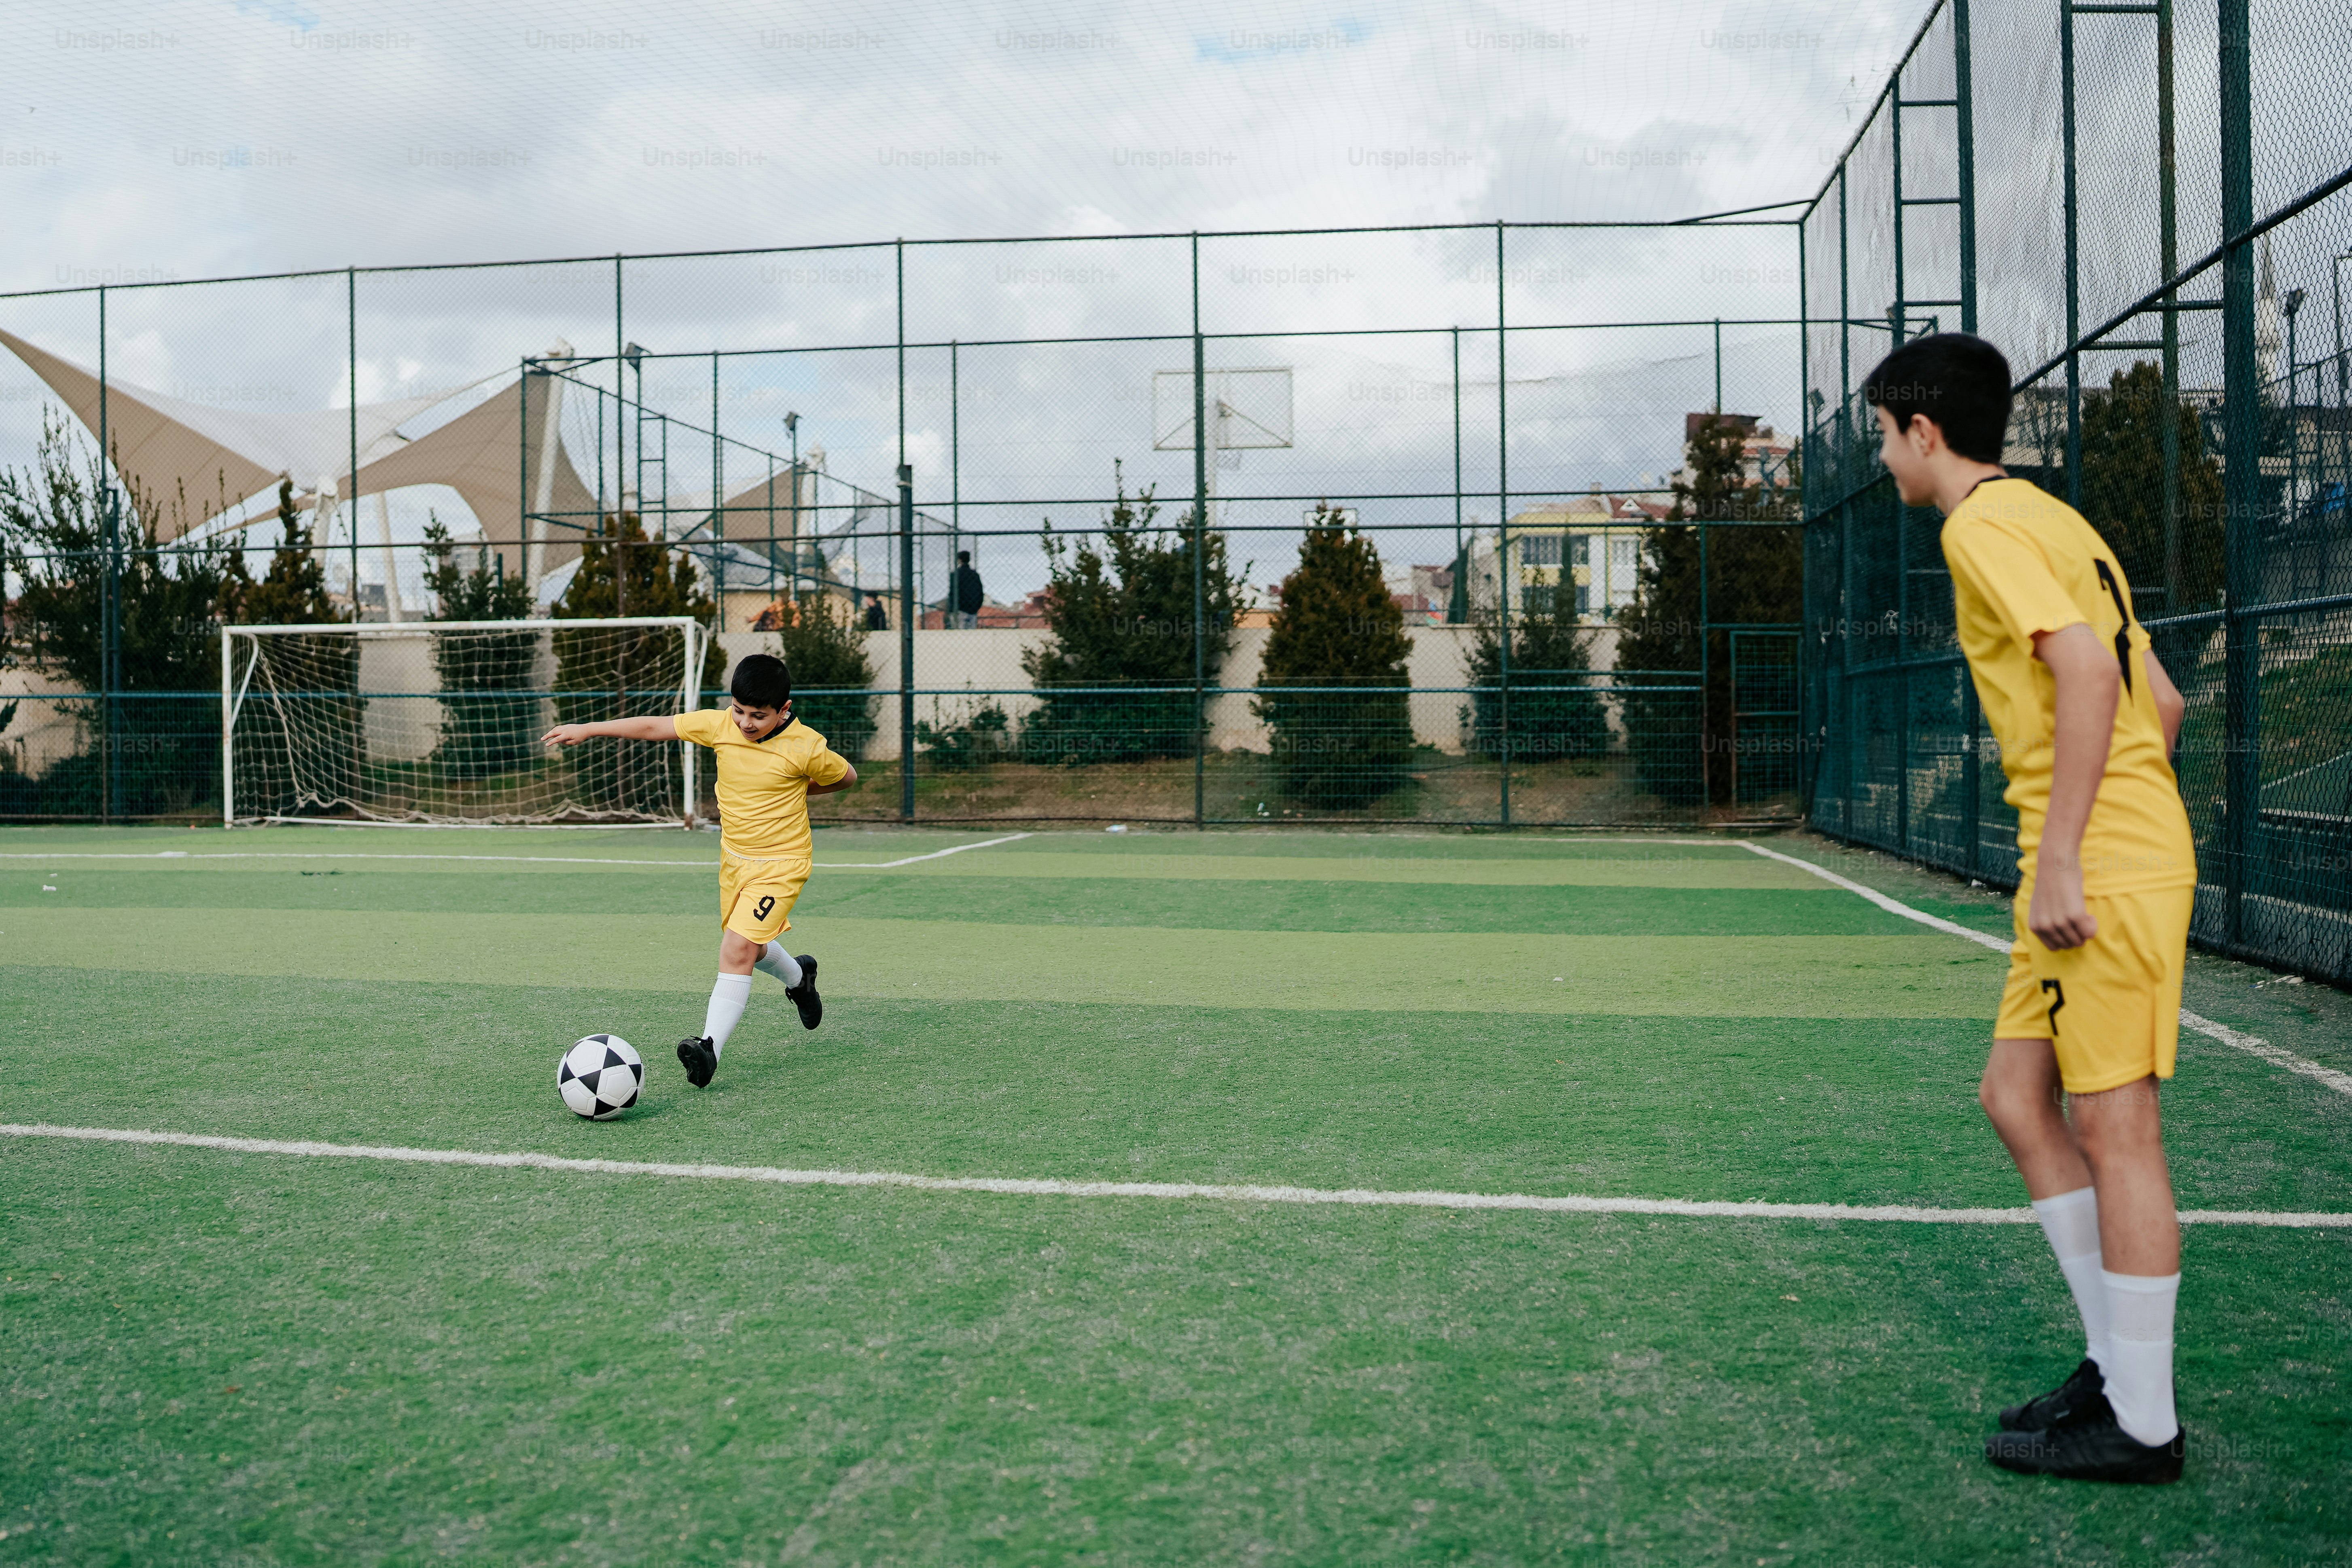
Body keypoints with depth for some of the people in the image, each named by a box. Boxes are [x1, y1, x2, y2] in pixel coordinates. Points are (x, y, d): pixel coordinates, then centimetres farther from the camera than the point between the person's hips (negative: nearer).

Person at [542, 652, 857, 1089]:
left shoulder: (805, 747, -18)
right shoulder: (720, 725, -8)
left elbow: (846, 777, 0)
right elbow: (655, 727, -2)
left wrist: (797, 791, -2)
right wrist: (587, 729, -2)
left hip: (779, 863, -6)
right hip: (733, 857, 6)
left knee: (738, 949, -19)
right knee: (747, 948, 20)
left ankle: (711, 1046, -20)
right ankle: (799, 978, 51)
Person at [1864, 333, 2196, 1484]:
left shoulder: (1983, 525, -8)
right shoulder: (2046, 521, 20)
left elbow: (2087, 671, -22)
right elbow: (2162, 702, 21)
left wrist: (2060, 856, -22)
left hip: (2105, 870, -10)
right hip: (2110, 859, 10)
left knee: (2113, 1127, -3)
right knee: (2017, 1097, 13)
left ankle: (2141, 1426, 7)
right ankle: (2117, 1363, 21)